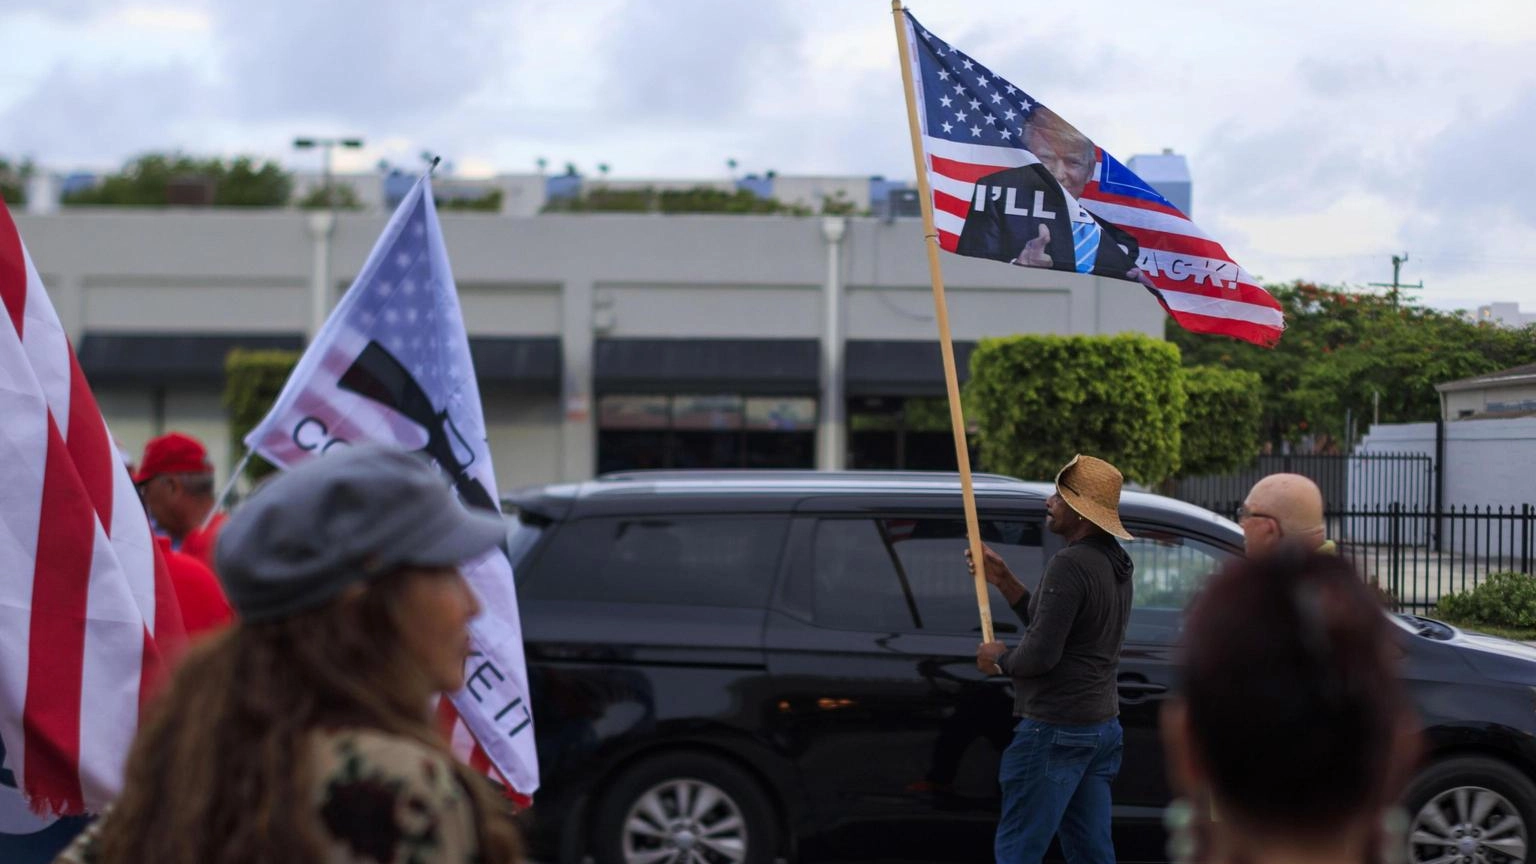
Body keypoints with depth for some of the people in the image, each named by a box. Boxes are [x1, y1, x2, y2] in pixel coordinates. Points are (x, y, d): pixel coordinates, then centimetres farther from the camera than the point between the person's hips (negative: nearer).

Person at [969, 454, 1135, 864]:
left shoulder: (1070, 564, -19)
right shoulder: (1114, 564, 12)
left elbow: (1041, 653, -24)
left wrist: (1000, 660, -4)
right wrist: (1003, 580, 16)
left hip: (1055, 730, -10)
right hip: (1102, 725, 10)